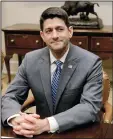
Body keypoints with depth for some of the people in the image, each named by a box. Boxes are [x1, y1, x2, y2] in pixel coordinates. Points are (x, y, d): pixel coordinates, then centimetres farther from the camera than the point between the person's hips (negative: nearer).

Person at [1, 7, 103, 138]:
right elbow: (10, 97, -2)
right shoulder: (30, 60, -2)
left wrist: (47, 124, -33)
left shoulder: (91, 63, -11)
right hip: (42, 133, 3)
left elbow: (90, 106, -20)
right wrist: (16, 118, -25)